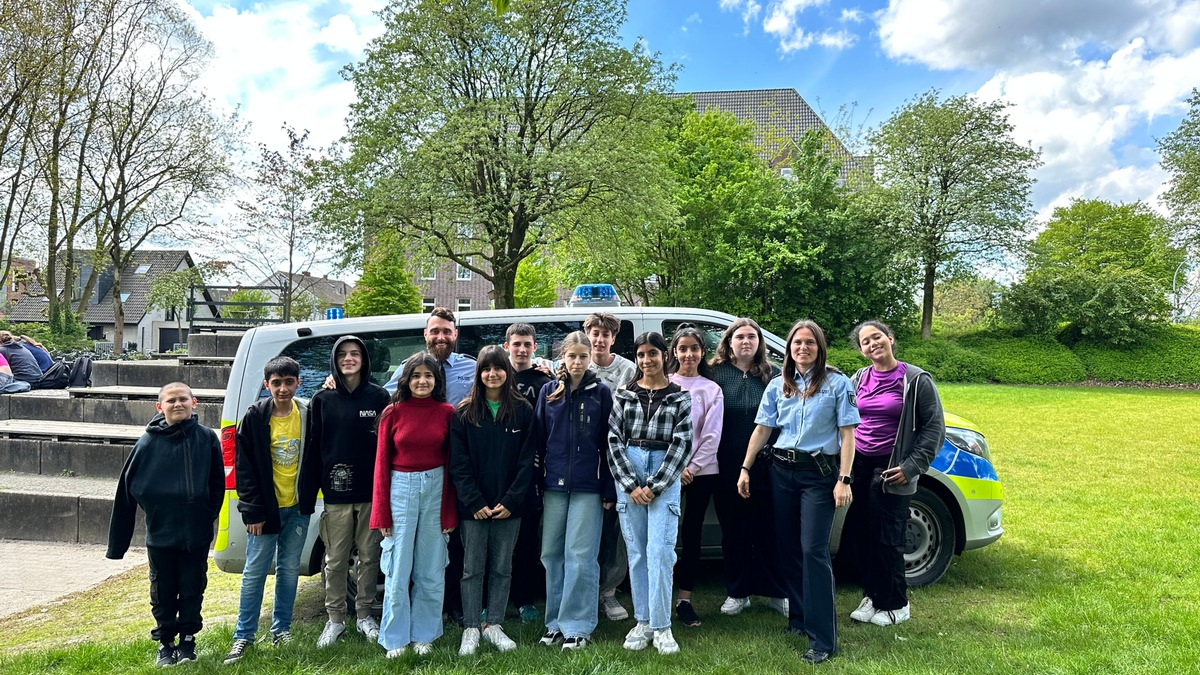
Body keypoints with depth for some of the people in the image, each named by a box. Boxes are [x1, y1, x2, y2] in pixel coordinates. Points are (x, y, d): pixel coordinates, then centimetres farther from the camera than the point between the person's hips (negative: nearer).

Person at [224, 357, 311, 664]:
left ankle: (281, 628, 27)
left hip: (297, 507, 2)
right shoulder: (255, 417, -8)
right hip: (265, 508, -2)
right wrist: (252, 510, -9)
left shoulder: (308, 414, -3)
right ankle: (243, 636, 17)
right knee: (254, 573, 5)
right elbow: (244, 466, -6)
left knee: (289, 570, 12)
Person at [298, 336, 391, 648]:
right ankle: (335, 619, 23)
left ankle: (364, 614, 25)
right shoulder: (322, 400, 3)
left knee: (369, 556, 10)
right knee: (336, 560, 8)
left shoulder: (379, 397, 1)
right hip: (336, 494, 0)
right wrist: (306, 498, -3)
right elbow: (312, 450, 1)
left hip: (371, 493, 0)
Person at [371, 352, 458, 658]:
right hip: (401, 488, -1)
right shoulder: (393, 412, -2)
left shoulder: (446, 412, 0)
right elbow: (381, 463, 0)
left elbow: (451, 463, 1)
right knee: (398, 571, 5)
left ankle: (424, 635, 26)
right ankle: (395, 639, 19)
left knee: (431, 571, 11)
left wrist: (449, 511, -1)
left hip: (435, 489, 1)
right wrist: (381, 512, -3)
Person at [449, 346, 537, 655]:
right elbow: (458, 464, -3)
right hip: (472, 506, -1)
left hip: (508, 506, 1)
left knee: (502, 568, 9)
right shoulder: (464, 413, 0)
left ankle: (493, 625, 23)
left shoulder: (523, 411, 1)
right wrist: (475, 503, -12)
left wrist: (511, 501, -10)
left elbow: (526, 461, -2)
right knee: (472, 568, 6)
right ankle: (471, 629, 18)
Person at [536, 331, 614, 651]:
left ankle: (578, 626, 8)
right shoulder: (548, 391, 7)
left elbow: (608, 443, -1)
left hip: (588, 486, -3)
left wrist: (609, 490, -5)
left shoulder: (601, 393, 0)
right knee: (552, 554, 8)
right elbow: (539, 440, 8)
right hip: (553, 484, 3)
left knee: (581, 556, -1)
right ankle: (556, 622, 20)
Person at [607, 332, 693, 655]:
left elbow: (682, 444, -3)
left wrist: (653, 486, -10)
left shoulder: (680, 397, 3)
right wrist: (630, 485, -8)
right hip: (628, 473, 2)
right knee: (636, 552, 6)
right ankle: (643, 621, 16)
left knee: (659, 551, -7)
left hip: (665, 474, -2)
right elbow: (614, 439, 2)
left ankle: (661, 627, 3)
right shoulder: (624, 395, 8)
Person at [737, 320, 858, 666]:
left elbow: (847, 434, -6)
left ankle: (823, 640, -5)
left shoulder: (837, 383, -3)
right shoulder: (778, 386, 8)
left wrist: (844, 479, -13)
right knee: (787, 546, 10)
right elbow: (762, 429, 9)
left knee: (813, 550, -10)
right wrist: (745, 469, 4)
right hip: (782, 471, 5)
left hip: (819, 473, -4)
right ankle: (798, 616, 28)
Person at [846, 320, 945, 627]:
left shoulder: (916, 380, -7)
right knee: (860, 535, 9)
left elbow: (934, 428, -5)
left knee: (887, 539, 0)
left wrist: (912, 466, -11)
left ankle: (896, 605, 18)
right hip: (860, 467, 5)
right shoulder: (859, 379, 7)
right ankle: (871, 596, 26)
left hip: (891, 471, -5)